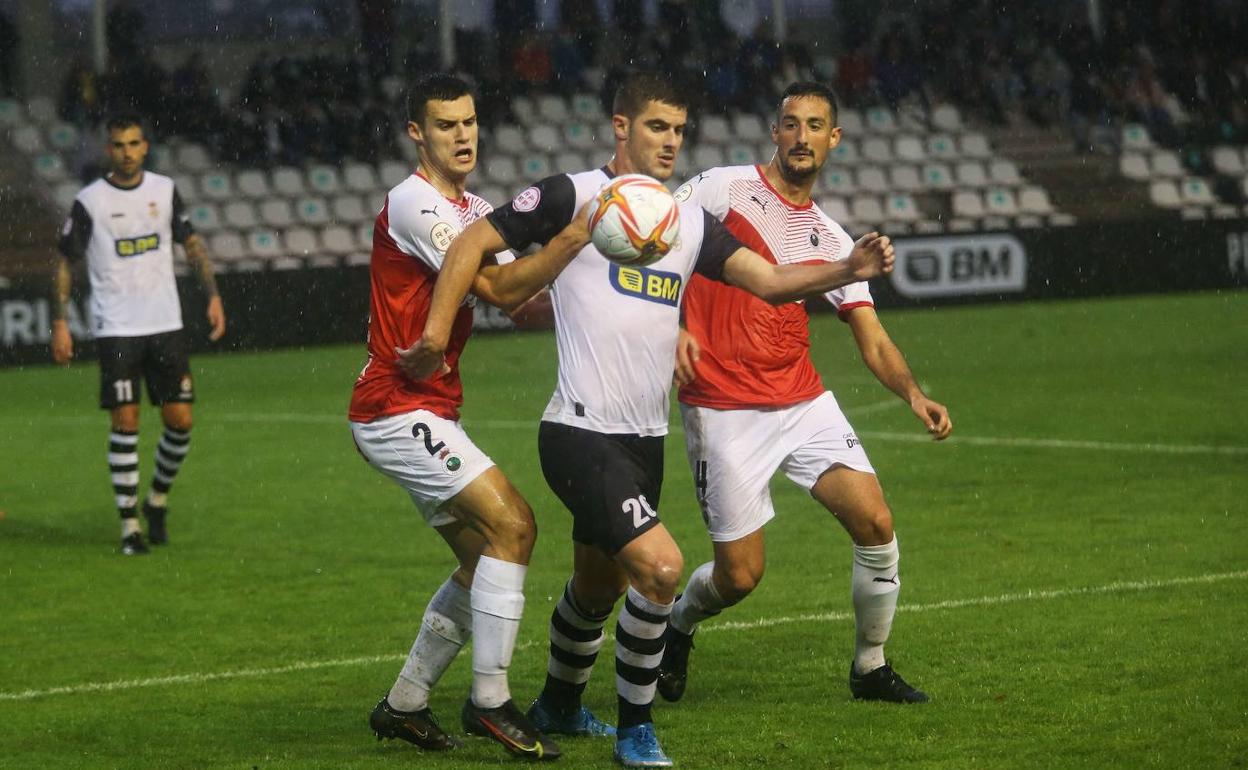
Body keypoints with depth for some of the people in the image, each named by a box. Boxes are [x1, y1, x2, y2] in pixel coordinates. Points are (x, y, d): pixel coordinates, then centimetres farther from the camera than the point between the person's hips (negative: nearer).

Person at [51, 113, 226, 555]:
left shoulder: (164, 190, 4)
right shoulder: (89, 201, -5)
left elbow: (192, 244, 15)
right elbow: (65, 264, 1)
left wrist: (212, 295, 5)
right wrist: (60, 324, -5)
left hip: (166, 324, 3)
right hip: (115, 330, -3)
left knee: (180, 420, 0)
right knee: (125, 422, -6)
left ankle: (158, 499, 24)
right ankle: (129, 524, 1)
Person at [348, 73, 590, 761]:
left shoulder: (473, 210, 16)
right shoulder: (413, 203, -15)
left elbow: (520, 302, 11)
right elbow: (497, 287, -21)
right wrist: (574, 238, -25)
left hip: (429, 412, 10)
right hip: (397, 410, -10)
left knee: (482, 556, 10)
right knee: (512, 524, -17)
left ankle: (403, 705, 18)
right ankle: (490, 701, -13)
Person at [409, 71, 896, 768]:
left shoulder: (690, 222, 11)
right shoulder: (574, 196, -7)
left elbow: (768, 280, 4)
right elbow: (475, 242, -4)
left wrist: (852, 269, -11)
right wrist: (438, 326, -12)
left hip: (645, 440, 7)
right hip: (582, 432, -7)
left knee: (598, 587, 20)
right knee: (661, 567, -19)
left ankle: (559, 707, 45)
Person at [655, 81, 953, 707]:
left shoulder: (831, 239, 12)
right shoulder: (721, 189, -3)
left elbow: (873, 342, 10)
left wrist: (913, 394, -9)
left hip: (804, 403, 5)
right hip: (724, 413, -5)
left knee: (875, 524, -9)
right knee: (740, 574, -5)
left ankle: (871, 668, 11)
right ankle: (676, 626, 30)